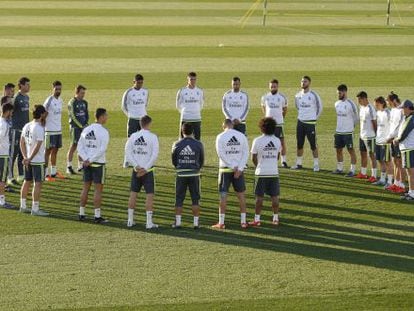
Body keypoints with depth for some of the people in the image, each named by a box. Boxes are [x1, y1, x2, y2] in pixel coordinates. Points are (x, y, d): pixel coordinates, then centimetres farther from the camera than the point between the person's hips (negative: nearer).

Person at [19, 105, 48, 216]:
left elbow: (22, 143, 9)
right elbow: (37, 146, -22)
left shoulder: (26, 126, 7)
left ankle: (23, 206, 23)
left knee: (27, 182, 16)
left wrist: (25, 157, 5)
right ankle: (35, 209, -2)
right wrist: (29, 159, -16)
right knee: (38, 184, -3)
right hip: (38, 161, -8)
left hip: (28, 160, 8)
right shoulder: (39, 128, -18)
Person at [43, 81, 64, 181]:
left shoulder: (60, 100, 11)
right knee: (48, 150, -3)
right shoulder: (49, 100, -13)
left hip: (58, 130, 7)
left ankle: (54, 172, 21)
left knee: (55, 150, 12)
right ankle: (46, 173, 0)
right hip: (50, 130, -7)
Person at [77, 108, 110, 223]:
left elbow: (80, 146, 4)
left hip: (87, 163, 6)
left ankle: (81, 214, 15)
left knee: (86, 188, 12)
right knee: (98, 189, 0)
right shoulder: (103, 132, -12)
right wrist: (90, 160, -14)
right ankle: (97, 216, 0)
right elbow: (102, 149, -19)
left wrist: (86, 159, -3)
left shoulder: (86, 130, 7)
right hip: (98, 163, -6)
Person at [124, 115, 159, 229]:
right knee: (150, 195, 0)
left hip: (136, 170, 4)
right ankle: (149, 222, -3)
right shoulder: (152, 137, -9)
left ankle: (130, 220, 15)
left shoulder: (133, 136, 2)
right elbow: (154, 155, -14)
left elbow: (128, 153, -1)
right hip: (148, 170, -4)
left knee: (133, 194, 12)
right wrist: (145, 169, -10)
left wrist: (136, 166, -4)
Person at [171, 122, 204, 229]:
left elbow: (174, 161, 6)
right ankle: (196, 222, 5)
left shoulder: (177, 145, -5)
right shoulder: (198, 144, -4)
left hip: (181, 175, 0)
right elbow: (201, 161, 6)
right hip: (194, 174, 0)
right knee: (195, 199, 7)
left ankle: (177, 222, 4)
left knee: (179, 199, 6)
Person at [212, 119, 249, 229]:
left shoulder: (221, 137, -6)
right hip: (239, 169, 2)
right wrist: (239, 168, -7)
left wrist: (233, 166, -9)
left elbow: (221, 153, -12)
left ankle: (221, 222, 1)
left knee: (223, 195, 1)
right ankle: (243, 221, 12)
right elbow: (245, 153, -2)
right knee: (241, 194, 10)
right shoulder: (241, 136, 3)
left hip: (225, 169, -2)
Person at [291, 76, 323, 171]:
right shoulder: (298, 96, 6)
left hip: (310, 123, -5)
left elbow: (319, 107, 0)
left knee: (313, 145, -2)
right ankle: (299, 163, 16)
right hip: (300, 122, 5)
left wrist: (315, 118, 2)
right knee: (299, 144, 9)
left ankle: (316, 164, 3)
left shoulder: (313, 95, -10)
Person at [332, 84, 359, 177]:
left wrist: (351, 126, 5)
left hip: (348, 132, -7)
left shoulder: (351, 104, -12)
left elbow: (356, 118, -3)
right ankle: (340, 169, 24)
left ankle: (352, 171, 1)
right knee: (338, 149, 12)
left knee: (351, 150, -1)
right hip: (338, 131, 7)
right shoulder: (337, 104, 8)